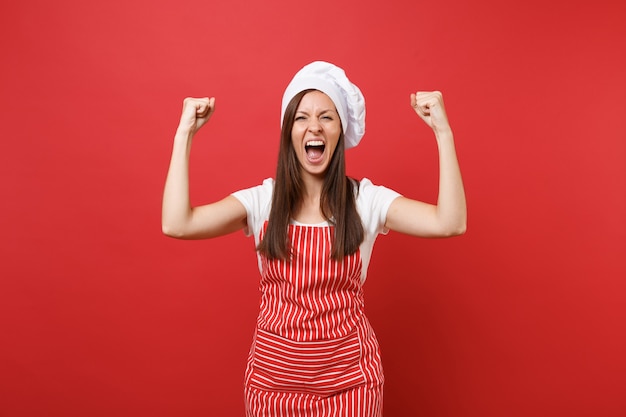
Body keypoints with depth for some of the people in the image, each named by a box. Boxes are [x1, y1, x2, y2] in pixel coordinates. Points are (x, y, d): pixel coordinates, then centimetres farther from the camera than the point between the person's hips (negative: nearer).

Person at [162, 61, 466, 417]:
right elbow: (176, 225, -17)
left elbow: (451, 223, -19)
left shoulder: (366, 199, -7)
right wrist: (185, 133, -14)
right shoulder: (261, 200, -6)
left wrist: (443, 131, -21)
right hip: (273, 374, 1)